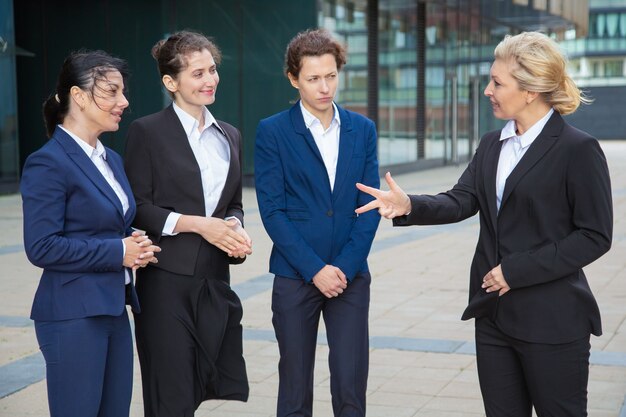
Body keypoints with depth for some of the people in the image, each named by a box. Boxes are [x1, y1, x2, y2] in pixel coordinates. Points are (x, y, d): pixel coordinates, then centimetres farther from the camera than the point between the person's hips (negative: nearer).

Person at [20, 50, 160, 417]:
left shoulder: (113, 159, 13)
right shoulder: (48, 163, -13)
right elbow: (41, 247, -19)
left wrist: (137, 245, -1)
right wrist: (117, 252, -16)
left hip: (114, 310, 8)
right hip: (74, 315, -8)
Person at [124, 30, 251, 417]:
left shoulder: (229, 135, 14)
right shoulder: (147, 132, -3)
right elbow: (138, 207, -6)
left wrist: (234, 226, -3)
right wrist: (197, 224, -17)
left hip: (216, 281, 5)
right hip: (167, 282, -5)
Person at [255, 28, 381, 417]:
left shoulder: (363, 129, 7)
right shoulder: (272, 132, -2)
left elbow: (370, 207, 3)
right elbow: (272, 210, -7)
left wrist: (345, 266, -8)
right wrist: (315, 269, -12)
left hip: (351, 276, 2)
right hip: (295, 277, -2)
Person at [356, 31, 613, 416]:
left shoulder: (579, 149, -11)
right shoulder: (492, 145, 10)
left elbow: (595, 236, -13)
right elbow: (461, 201, 0)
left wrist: (517, 270, -17)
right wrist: (410, 206, -20)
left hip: (552, 322, -6)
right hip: (495, 313, 7)